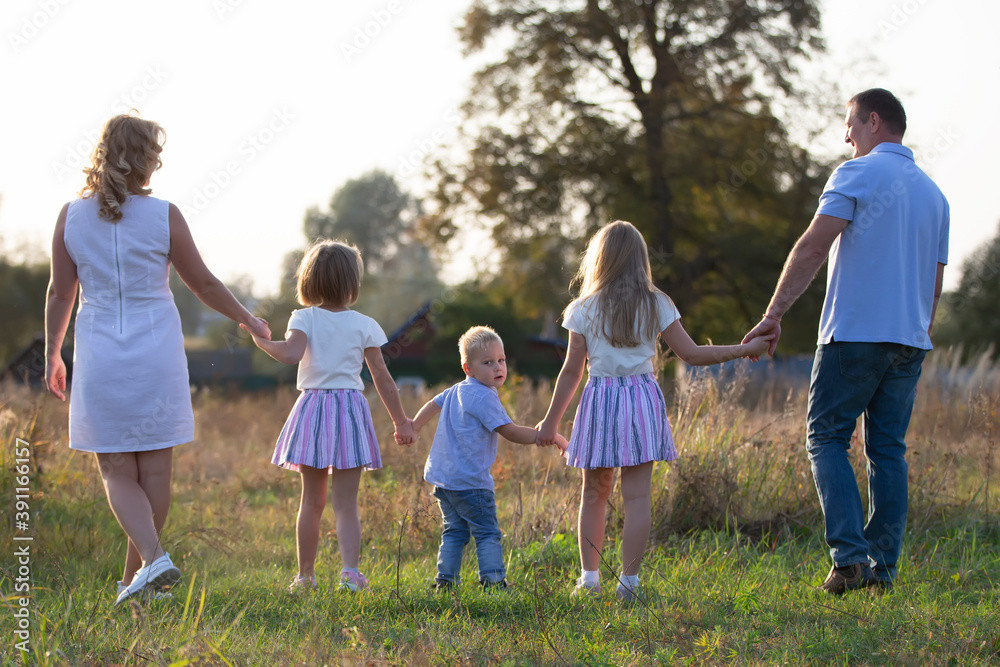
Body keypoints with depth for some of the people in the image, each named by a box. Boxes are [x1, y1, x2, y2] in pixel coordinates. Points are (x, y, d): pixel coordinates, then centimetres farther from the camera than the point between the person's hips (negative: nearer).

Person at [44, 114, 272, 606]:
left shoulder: (72, 216, -1)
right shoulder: (163, 216, -6)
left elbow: (60, 293, 5)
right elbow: (202, 283, 2)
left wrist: (52, 355, 17)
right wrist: (247, 320, 18)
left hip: (100, 357, 1)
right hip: (156, 353, -1)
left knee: (116, 472, 5)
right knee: (154, 471, 9)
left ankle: (152, 557, -17)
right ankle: (135, 578, 15)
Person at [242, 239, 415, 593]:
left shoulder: (305, 319, -2)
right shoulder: (364, 325, 1)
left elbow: (291, 353, -22)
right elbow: (383, 379, 1)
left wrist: (262, 340, -5)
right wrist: (401, 421, 8)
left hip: (313, 407, 1)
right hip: (350, 408, -1)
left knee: (312, 500, 11)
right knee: (346, 503, -1)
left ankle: (305, 575, 17)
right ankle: (349, 571, -18)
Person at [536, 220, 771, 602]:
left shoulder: (584, 309, 0)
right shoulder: (655, 305, 1)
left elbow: (572, 371, 1)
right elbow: (692, 354, 0)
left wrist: (551, 421, 8)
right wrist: (744, 350, 10)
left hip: (599, 402, 0)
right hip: (642, 399, 0)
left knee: (594, 493, 12)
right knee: (637, 495, -1)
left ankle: (590, 578, 13)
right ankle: (629, 581, -4)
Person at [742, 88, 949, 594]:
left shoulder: (857, 175, -5)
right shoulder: (933, 194, 16)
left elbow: (812, 248, -14)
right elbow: (934, 283, 18)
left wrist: (774, 314, -14)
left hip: (855, 331, -6)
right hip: (909, 339, 6)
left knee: (827, 440, 0)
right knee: (888, 449, 8)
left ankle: (848, 555, -13)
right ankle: (883, 566, 5)